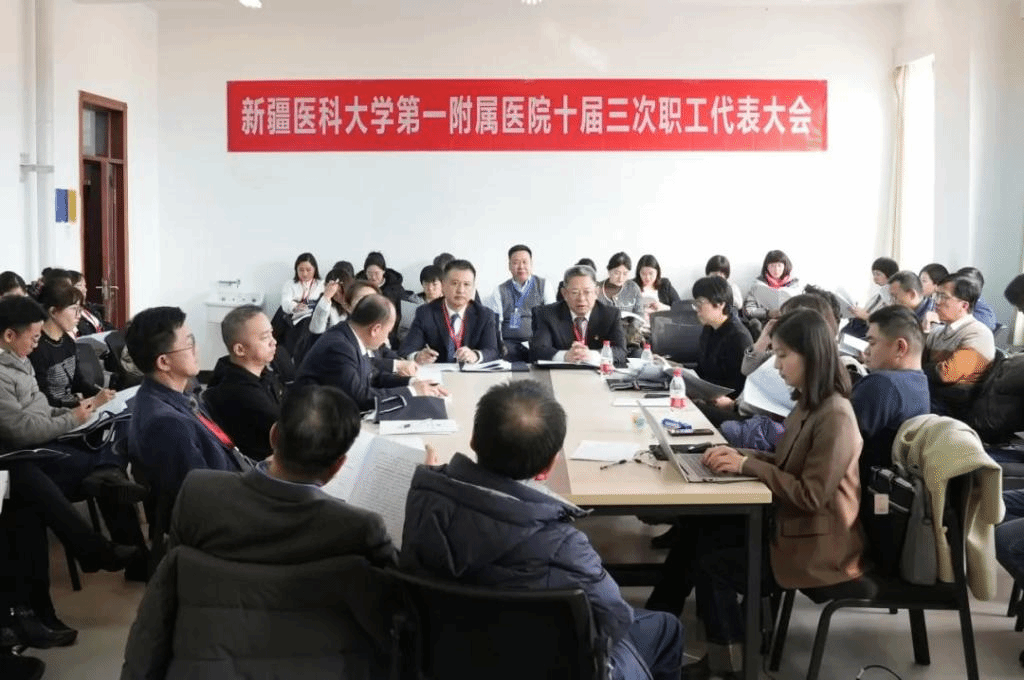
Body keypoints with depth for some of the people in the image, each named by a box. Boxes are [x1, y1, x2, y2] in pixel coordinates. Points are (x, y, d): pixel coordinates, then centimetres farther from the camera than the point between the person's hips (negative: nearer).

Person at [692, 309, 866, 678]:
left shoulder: (834, 416, -24)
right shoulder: (809, 403, 7)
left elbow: (811, 495, -25)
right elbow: (787, 463, 14)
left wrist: (747, 465, -22)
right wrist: (739, 453, -3)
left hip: (819, 547, -9)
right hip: (795, 523, 9)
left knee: (712, 564, -8)